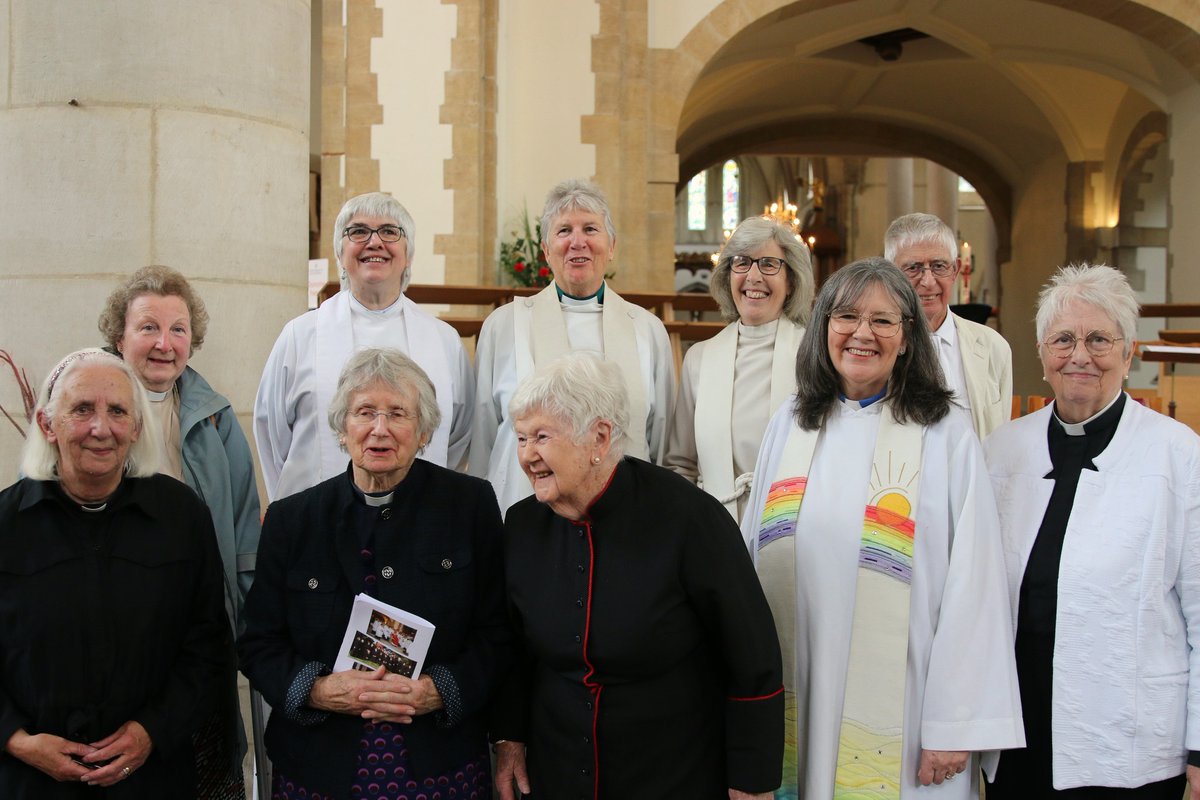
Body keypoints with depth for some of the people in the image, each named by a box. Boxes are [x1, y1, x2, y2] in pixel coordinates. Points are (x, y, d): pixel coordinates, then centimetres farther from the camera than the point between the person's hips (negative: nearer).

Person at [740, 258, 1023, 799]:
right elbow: (751, 555, 10)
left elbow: (971, 583, -9)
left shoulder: (945, 435, -6)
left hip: (897, 715, -3)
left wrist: (956, 726, -12)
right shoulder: (788, 427, 5)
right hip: (794, 703, 3)